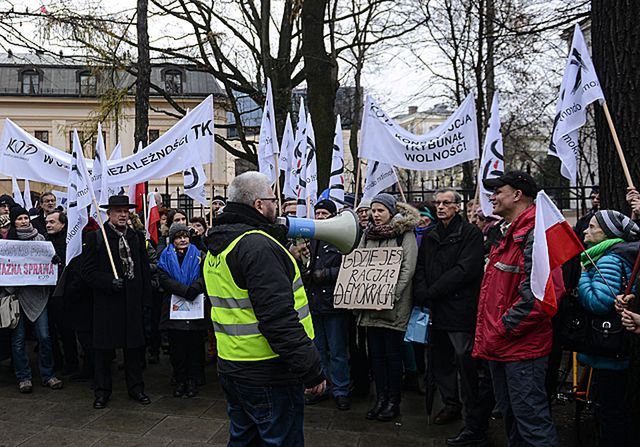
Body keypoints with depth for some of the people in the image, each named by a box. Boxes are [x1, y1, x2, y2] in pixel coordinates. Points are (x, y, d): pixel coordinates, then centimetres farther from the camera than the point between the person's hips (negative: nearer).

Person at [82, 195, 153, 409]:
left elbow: (145, 270, 9)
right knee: (103, 347, 6)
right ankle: (102, 391, 21)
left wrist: (146, 301, 3)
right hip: (106, 302, -3)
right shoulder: (96, 237, -2)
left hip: (133, 301, 3)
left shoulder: (137, 237, 8)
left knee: (135, 346, 9)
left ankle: (136, 387, 23)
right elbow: (88, 271, -4)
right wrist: (109, 282, -20)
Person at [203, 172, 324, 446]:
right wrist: (311, 370, -23)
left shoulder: (216, 248, 10)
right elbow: (279, 318, -27)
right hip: (268, 373, -9)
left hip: (230, 367, 9)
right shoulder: (259, 246, -21)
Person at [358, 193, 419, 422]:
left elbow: (408, 268, -10)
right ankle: (380, 399, 22)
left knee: (393, 353, 3)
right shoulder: (368, 234, 13)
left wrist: (392, 295, -19)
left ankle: (393, 401, 16)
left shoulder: (404, 233, -3)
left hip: (394, 306, -5)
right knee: (376, 353, 10)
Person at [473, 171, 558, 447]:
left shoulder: (535, 234, -16)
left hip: (522, 346, -10)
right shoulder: (505, 234, 16)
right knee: (509, 414, 20)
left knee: (531, 419, -3)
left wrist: (502, 331, -18)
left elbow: (536, 294, -25)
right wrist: (488, 333, 14)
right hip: (499, 345, 10)